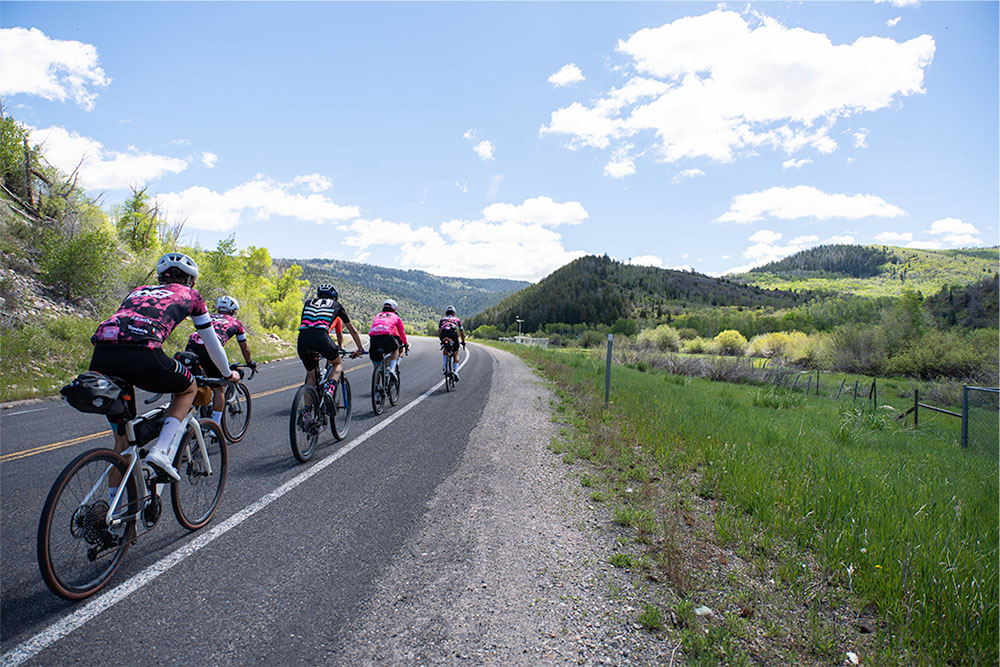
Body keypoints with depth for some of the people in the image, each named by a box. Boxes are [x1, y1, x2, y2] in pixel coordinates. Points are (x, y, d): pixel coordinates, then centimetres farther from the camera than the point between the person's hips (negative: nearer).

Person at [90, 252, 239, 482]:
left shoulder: (139, 290, 36)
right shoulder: (190, 294, 25)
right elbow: (211, 342, 32)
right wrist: (228, 373, 47)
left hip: (101, 358, 5)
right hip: (141, 355, -5)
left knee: (121, 441, 22)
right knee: (189, 388, 25)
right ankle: (162, 451, 7)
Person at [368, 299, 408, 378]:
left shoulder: (377, 316, 36)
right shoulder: (395, 317, 27)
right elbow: (402, 332, 36)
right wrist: (406, 344, 51)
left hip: (373, 337, 2)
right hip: (386, 336, -2)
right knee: (395, 349, 29)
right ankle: (392, 370, 10)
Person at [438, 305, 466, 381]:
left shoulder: (442, 319, 30)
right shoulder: (457, 319, 27)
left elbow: (439, 333, 29)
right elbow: (462, 332, 26)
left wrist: (442, 340, 43)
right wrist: (463, 341, 37)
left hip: (444, 335, 1)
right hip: (453, 334, -1)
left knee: (445, 350, 29)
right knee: (456, 354, 13)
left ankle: (444, 367, 15)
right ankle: (455, 371, -2)